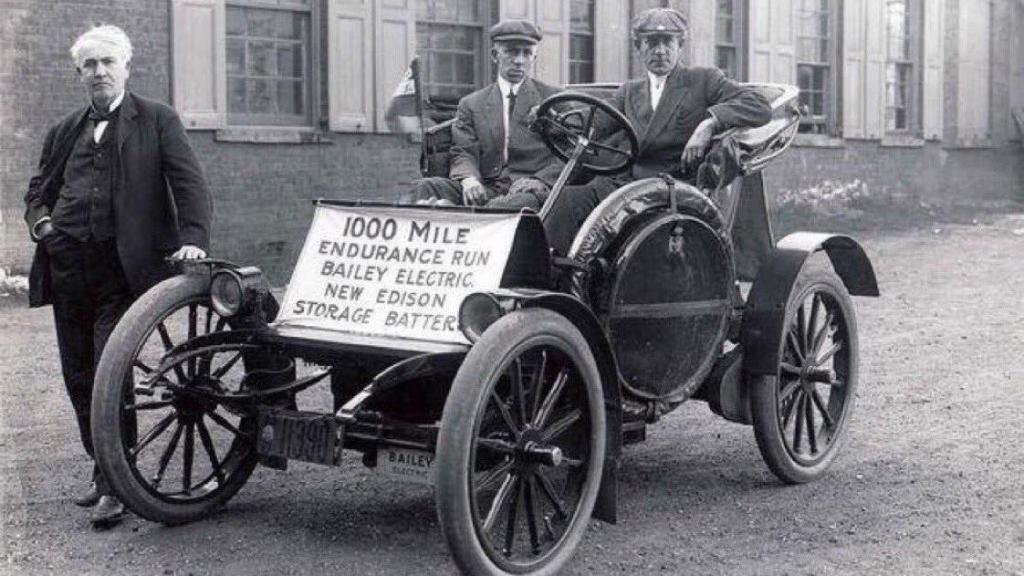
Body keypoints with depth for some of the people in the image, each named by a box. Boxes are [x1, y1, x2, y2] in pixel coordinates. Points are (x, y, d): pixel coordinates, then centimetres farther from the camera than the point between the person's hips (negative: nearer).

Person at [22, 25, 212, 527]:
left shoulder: (157, 121, 6)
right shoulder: (65, 131, 19)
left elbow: (189, 184, -3)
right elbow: (38, 189, 24)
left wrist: (194, 237, -18)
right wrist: (41, 221, 2)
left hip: (121, 268, -5)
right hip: (67, 268, 5)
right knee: (78, 377, 10)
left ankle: (115, 486, -6)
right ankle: (103, 470, 24)